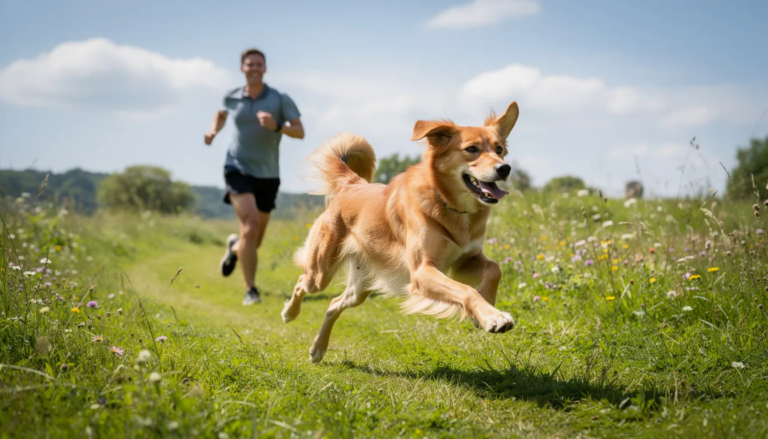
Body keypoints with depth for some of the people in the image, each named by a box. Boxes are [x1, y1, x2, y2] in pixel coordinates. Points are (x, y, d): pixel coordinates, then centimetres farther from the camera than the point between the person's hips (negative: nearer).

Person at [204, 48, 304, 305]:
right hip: (238, 170, -1)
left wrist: (276, 126, -29)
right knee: (250, 224, -25)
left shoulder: (280, 100, -5)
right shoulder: (232, 98, 1)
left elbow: (300, 132, -11)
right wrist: (213, 131, 5)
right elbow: (222, 113, 25)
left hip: (267, 176, 1)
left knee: (254, 242, 10)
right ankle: (251, 290, -16)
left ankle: (235, 247, 49)